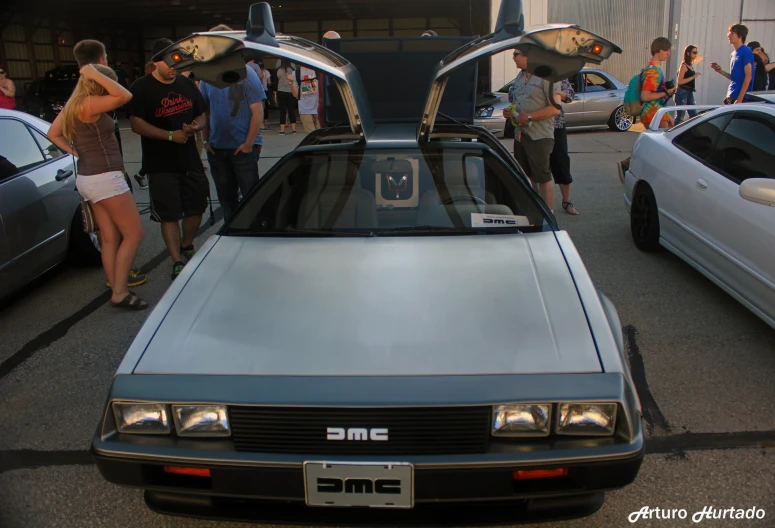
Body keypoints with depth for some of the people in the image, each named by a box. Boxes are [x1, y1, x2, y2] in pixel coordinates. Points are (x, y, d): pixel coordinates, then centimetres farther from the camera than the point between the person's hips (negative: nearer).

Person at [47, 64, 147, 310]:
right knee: (134, 234, -3)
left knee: (110, 238, 11)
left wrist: (76, 152, 13)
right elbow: (125, 96, -26)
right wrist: (95, 74, -17)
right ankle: (120, 293, -3)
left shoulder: (72, 105, 11)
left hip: (88, 178, 9)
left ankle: (117, 290, 15)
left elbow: (53, 133, 21)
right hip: (105, 178, -9)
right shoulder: (88, 103, -16)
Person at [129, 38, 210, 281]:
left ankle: (187, 247, 37)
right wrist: (170, 135, -22)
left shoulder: (187, 84, 10)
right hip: (161, 165, -5)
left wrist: (195, 127, -9)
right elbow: (136, 124, -13)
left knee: (196, 208, 13)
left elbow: (201, 116, 15)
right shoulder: (142, 87, -6)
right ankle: (177, 263, 7)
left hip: (190, 160, 5)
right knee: (169, 215, -2)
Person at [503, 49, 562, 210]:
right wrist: (509, 112, 6)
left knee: (543, 177, -4)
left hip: (540, 136, -8)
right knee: (531, 176, 14)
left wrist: (529, 117, -21)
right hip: (520, 135, 8)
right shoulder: (519, 78, 16)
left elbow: (555, 108, -17)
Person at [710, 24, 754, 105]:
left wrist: (740, 98, -20)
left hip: (740, 97, -8)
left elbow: (748, 76, -14)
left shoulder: (746, 52, -8)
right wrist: (720, 71, 4)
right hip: (731, 96, 8)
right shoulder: (733, 54, 16)